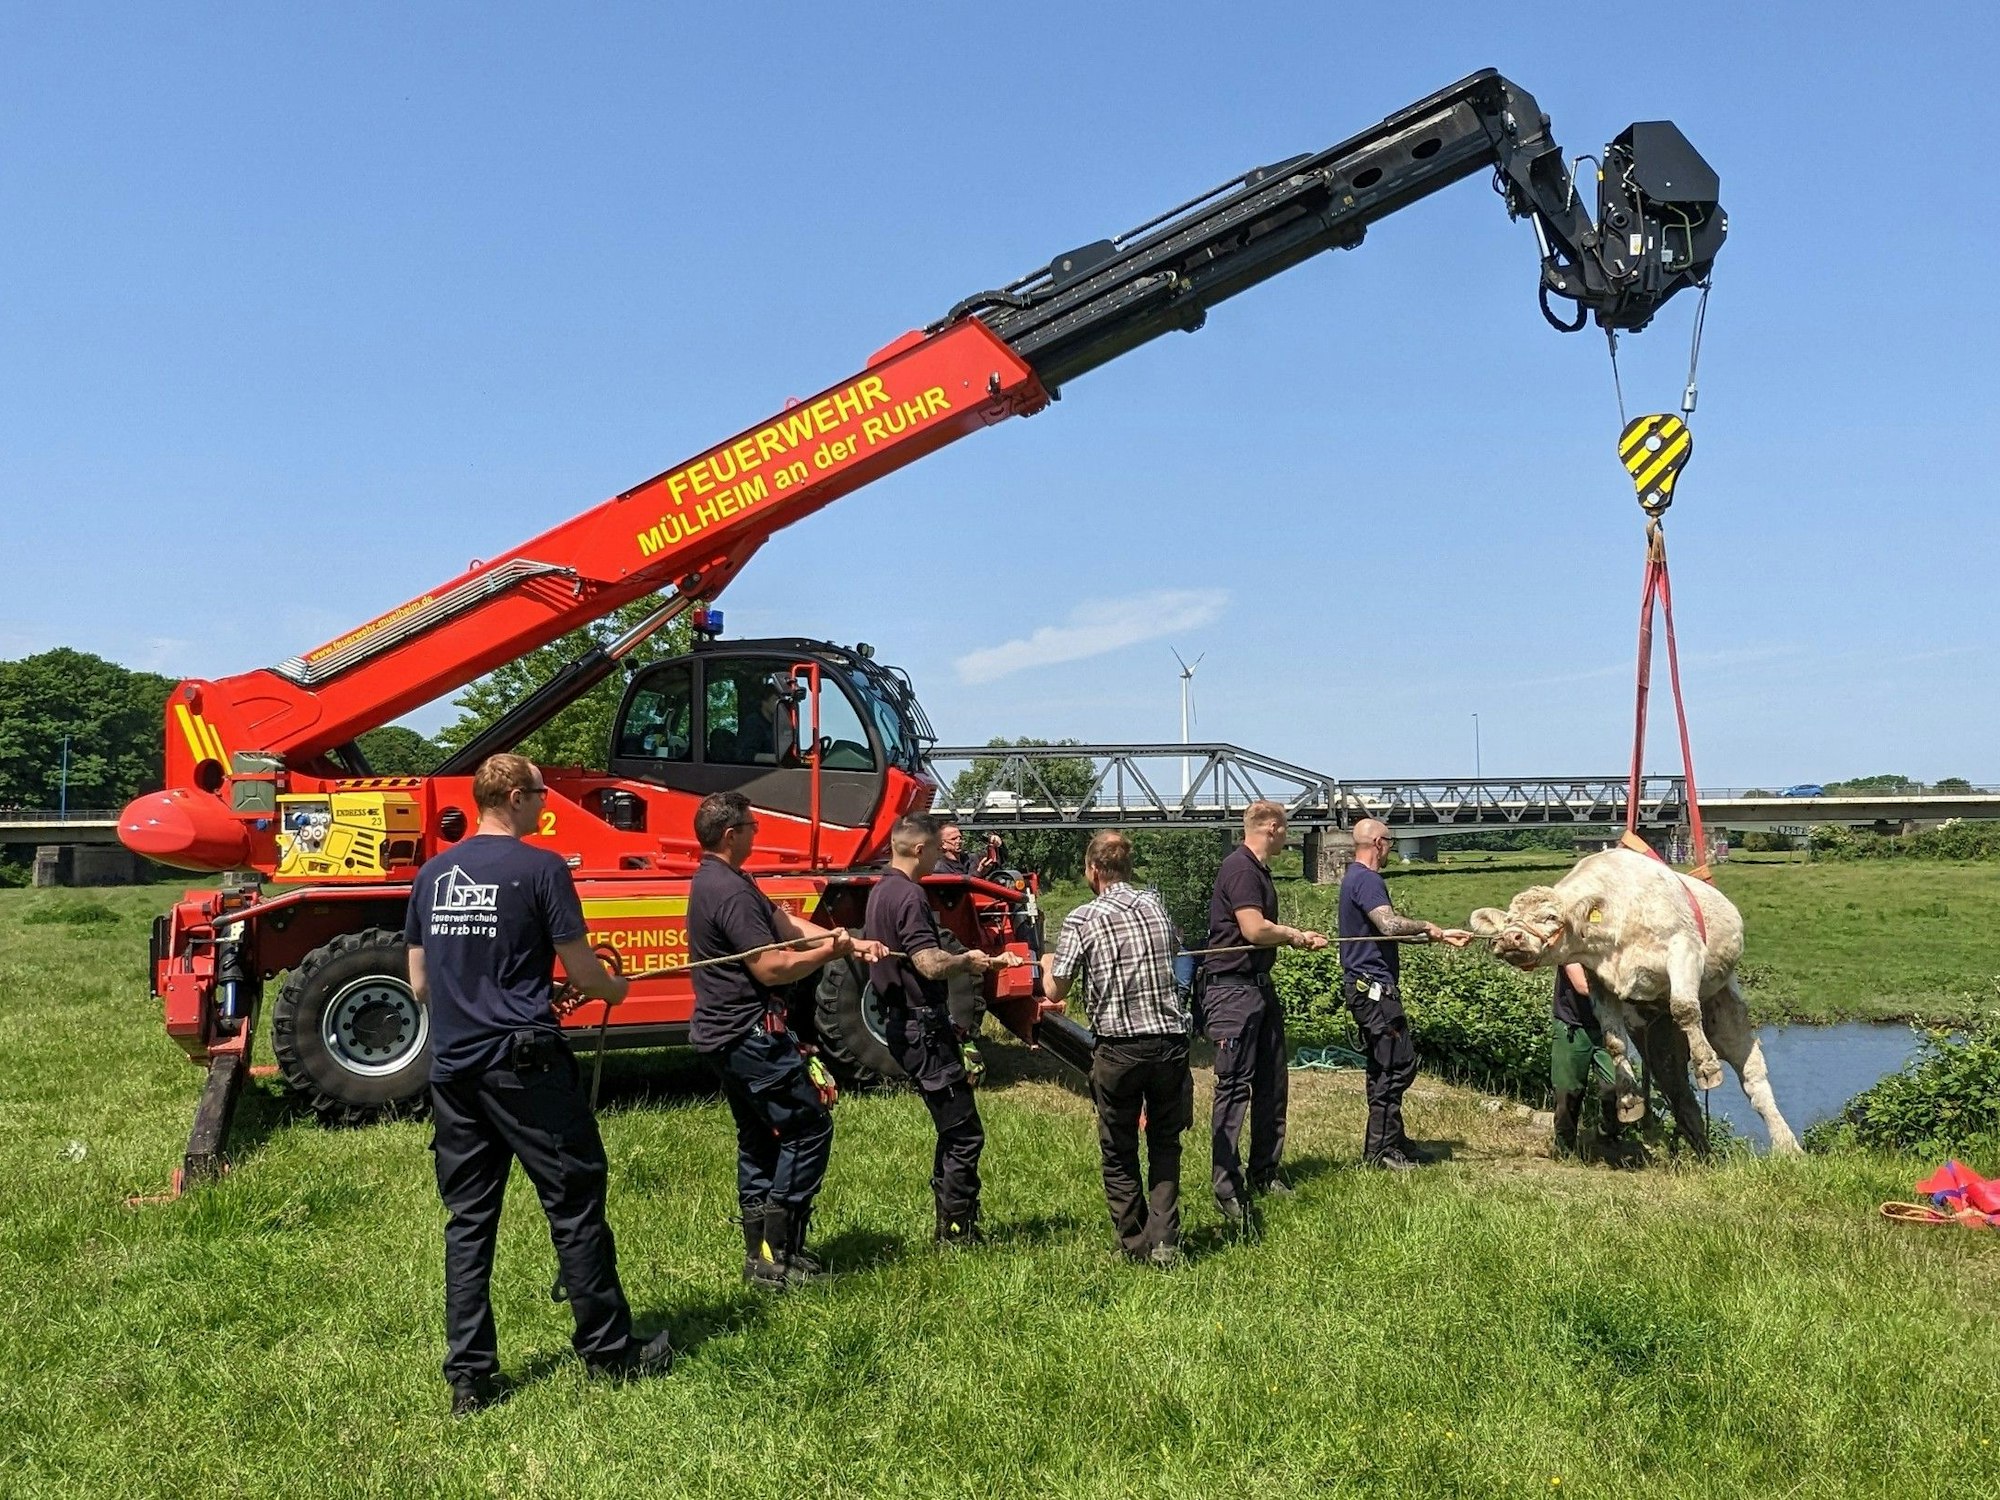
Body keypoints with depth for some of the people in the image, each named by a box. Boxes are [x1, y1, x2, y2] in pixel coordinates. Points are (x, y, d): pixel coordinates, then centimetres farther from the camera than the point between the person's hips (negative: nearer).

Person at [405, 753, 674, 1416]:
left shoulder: (433, 874, 9)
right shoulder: (541, 868, -9)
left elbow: (420, 984, 14)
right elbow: (582, 970, -7)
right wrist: (614, 989, 14)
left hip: (452, 1067, 6)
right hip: (525, 1063, -6)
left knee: (467, 1221, 11)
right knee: (575, 1206, 6)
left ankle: (469, 1376, 14)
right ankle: (608, 1351, 16)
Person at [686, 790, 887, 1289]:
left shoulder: (715, 880, 13)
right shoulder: (730, 891, -21)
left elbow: (785, 922, 8)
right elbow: (771, 967, -23)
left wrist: (853, 943, -1)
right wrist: (832, 952, -11)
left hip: (724, 1035, 11)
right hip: (750, 1034, -11)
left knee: (759, 1139, 16)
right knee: (809, 1126, -5)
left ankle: (760, 1250, 22)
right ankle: (776, 1257, -4)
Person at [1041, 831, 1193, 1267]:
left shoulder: (1082, 920, -6)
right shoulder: (1156, 905, 7)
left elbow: (1055, 991, -3)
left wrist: (1046, 966, 17)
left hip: (1119, 1048, -3)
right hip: (1171, 1041, 3)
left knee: (1119, 1151, 14)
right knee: (1165, 1143, 17)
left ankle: (1135, 1243, 20)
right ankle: (1164, 1241, 8)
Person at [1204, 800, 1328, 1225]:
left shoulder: (1258, 869, 17)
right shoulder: (1239, 868, -15)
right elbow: (1255, 930, -22)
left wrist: (1298, 937, 10)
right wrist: (1296, 936, -5)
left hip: (1260, 986, 11)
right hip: (1233, 987, -11)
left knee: (1272, 1081, 15)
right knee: (1234, 1086, -8)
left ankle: (1264, 1173, 26)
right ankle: (1227, 1187, -5)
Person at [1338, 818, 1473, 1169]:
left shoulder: (1355, 877, 18)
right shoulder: (1367, 880, -15)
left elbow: (1385, 930, 19)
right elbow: (1389, 924, -28)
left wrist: (1439, 936, 17)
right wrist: (1427, 927, -11)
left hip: (1365, 987, 11)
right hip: (1375, 986, -11)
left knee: (1383, 1067, 15)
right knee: (1398, 1064, -7)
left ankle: (1393, 1141, 22)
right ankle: (1380, 1149, -4)